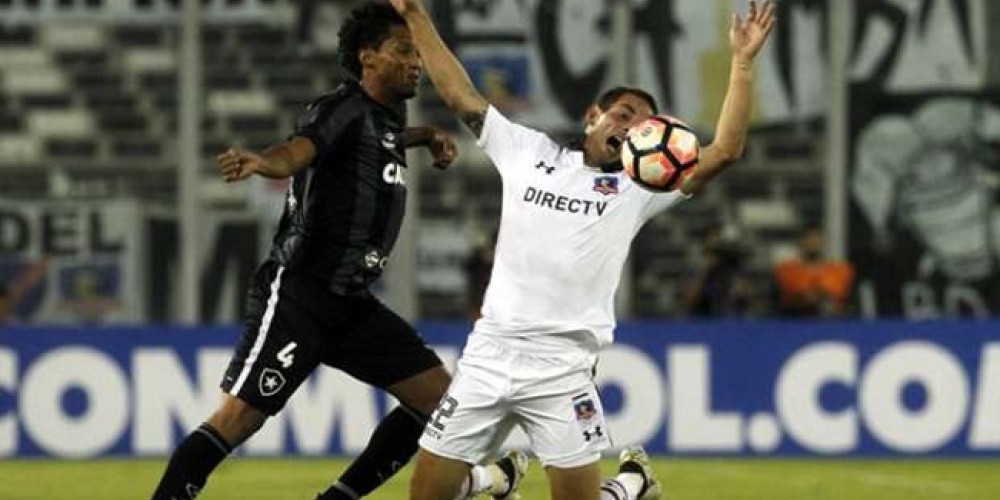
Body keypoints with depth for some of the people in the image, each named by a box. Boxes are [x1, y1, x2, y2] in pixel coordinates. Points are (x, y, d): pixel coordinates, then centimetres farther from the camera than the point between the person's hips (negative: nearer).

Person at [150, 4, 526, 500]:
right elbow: (299, 150, -33)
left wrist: (426, 136, 36)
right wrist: (261, 162, -54)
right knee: (237, 418, -15)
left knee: (438, 395, 7)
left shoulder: (386, 119, 16)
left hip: (352, 304, 9)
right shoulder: (344, 107, -10)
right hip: (298, 293, -9)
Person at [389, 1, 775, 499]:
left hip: (562, 369, -1)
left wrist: (742, 63, -5)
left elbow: (724, 152, 0)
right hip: (487, 356, 1)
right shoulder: (530, 152, 13)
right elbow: (462, 97, 14)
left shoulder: (638, 189, 8)